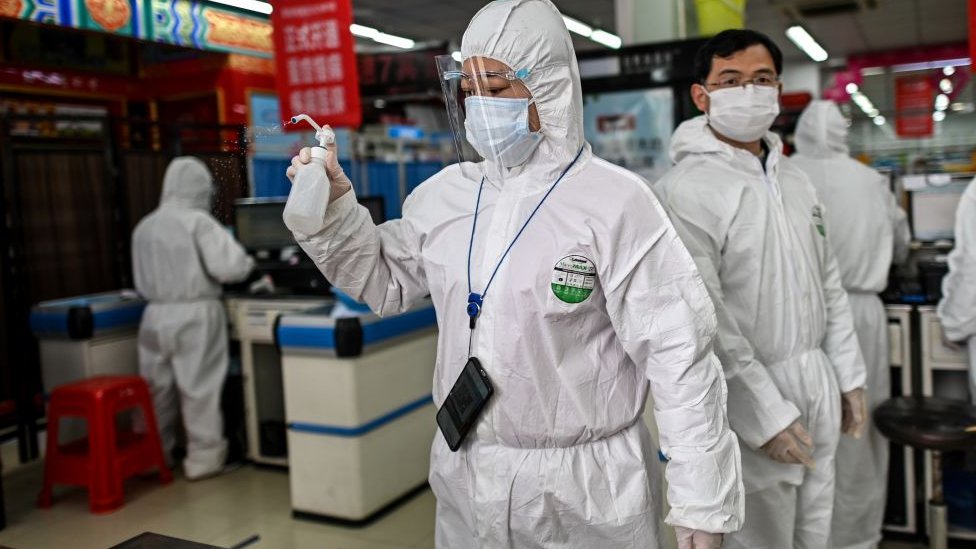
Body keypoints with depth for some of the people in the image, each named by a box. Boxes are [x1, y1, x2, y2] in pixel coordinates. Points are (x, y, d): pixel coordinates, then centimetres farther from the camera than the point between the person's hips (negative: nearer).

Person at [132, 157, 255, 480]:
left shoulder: (144, 227, 8)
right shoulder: (198, 222, -11)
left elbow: (141, 281, 16)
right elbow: (229, 266, -16)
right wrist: (247, 263, 4)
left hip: (156, 315, 6)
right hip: (195, 315, -5)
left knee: (156, 389, 13)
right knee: (199, 387, 2)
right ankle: (203, 459, 8)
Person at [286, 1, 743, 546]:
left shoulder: (614, 201, -14)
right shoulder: (445, 194, 3)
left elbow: (679, 355, -13)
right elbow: (384, 280, 15)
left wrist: (702, 501, -12)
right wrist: (334, 210, -2)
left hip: (584, 487, -4)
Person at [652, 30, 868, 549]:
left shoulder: (794, 180, 11)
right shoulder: (685, 189, -15)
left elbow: (829, 284, 16)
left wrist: (849, 375, 13)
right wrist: (766, 413, -19)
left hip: (818, 394, 8)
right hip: (748, 403, -7)